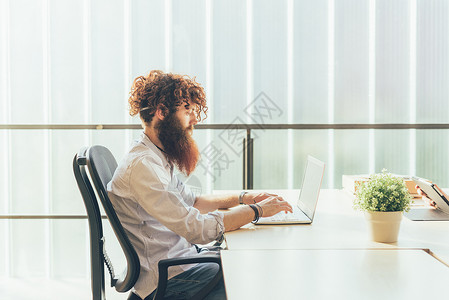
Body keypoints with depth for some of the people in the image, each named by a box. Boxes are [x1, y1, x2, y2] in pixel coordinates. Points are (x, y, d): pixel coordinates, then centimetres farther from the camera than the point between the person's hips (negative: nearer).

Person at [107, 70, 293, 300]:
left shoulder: (158, 158, 10)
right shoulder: (141, 165, -23)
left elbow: (190, 202, 22)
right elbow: (198, 228, -27)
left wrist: (243, 198, 10)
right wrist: (257, 210, -16)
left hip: (183, 257, 10)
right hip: (166, 280, -10)